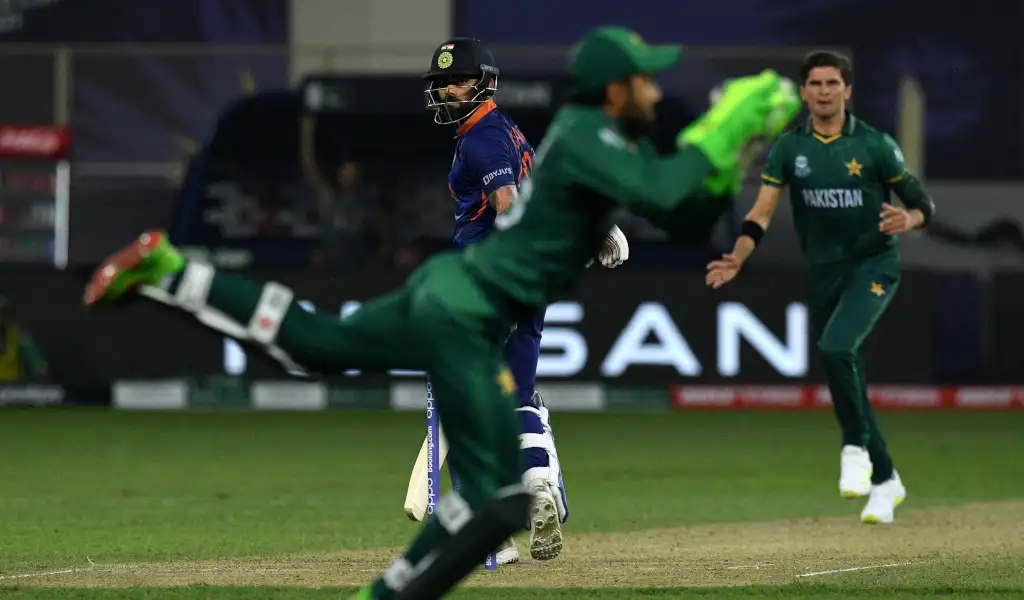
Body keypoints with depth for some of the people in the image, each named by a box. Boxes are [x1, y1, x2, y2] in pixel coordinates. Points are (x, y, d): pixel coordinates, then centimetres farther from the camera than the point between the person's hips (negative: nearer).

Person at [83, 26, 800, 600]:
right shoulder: (584, 135, -17)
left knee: (310, 341, 28)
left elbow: (683, 214, 12)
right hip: (464, 320, -10)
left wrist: (734, 150, -1)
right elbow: (663, 190, -32)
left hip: (445, 291, 10)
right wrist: (720, 132, -20)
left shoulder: (612, 140, 11)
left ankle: (167, 270, 25)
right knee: (500, 497, -11)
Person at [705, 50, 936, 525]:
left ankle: (856, 450, -12)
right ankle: (885, 481, 22)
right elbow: (762, 211, -6)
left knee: (836, 347, -29)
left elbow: (924, 203, -2)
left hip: (873, 266, -4)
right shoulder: (789, 148, 1)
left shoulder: (874, 145, -7)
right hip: (824, 271, 4)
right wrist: (737, 259, -23)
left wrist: (909, 220, -26)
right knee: (845, 381, 8)